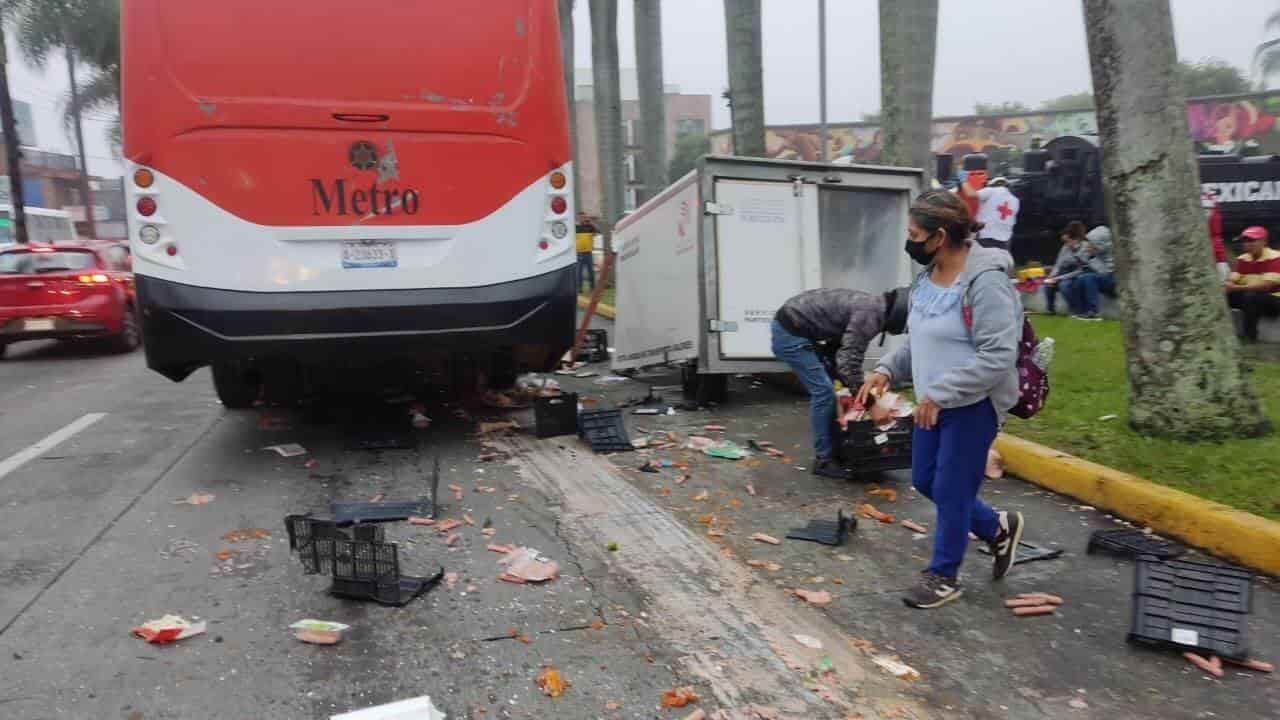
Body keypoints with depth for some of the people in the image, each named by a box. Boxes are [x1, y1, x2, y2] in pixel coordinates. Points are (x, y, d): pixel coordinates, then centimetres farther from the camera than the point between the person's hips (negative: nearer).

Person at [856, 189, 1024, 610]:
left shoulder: (985, 280, -21)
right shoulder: (927, 276, 6)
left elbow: (997, 356, -25)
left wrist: (939, 393, -26)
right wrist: (887, 370, 2)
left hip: (973, 406, -9)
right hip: (933, 404, 9)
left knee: (951, 490, 2)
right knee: (924, 480, 16)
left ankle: (944, 576, 23)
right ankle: (998, 530, 38)